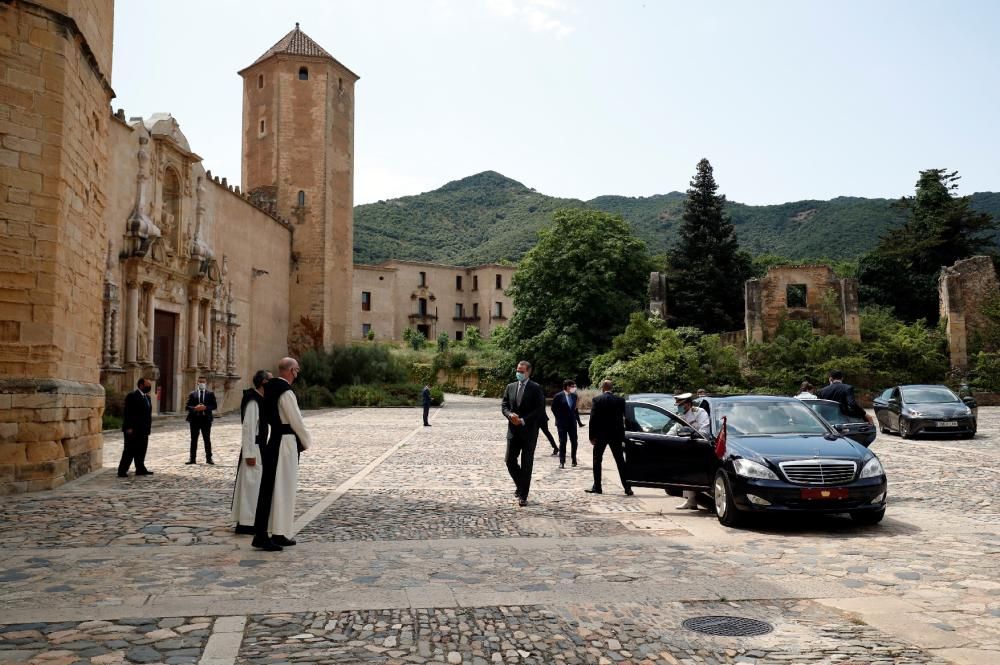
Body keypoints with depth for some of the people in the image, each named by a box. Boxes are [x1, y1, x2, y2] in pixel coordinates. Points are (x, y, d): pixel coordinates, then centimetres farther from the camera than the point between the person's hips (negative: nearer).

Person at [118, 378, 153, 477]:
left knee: (141, 450, 12)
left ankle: (140, 469, 19)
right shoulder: (132, 396, -10)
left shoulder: (147, 397, 15)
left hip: (143, 430, 8)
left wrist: (148, 427, 12)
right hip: (133, 430, -8)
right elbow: (127, 413, -15)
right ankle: (122, 471, 2)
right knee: (130, 450, -4)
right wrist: (129, 427, -20)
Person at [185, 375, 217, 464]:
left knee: (207, 439, 4)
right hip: (195, 419, 1)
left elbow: (214, 406, 0)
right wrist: (195, 408, -17)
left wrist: (205, 407, -16)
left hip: (206, 419, -1)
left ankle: (208, 458, 9)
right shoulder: (192, 394, 7)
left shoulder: (210, 394, 6)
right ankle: (192, 458, 10)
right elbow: (188, 406, 2)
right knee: (194, 439, 5)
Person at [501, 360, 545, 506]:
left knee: (526, 464, 0)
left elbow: (540, 410, -10)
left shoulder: (536, 388, -5)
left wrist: (523, 420, -16)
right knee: (510, 460, 2)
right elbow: (504, 405, 10)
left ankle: (523, 496, 7)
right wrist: (510, 414, -11)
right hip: (513, 430, 4)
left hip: (529, 431, -4)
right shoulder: (510, 387, 9)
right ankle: (520, 485, 28)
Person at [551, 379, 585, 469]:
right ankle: (562, 462, 3)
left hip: (572, 423, 4)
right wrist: (559, 419, -2)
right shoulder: (558, 396, -9)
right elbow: (554, 408, -2)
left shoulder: (574, 396, 6)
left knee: (574, 441, 6)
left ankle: (574, 460, 20)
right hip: (562, 423, -4)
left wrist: (579, 421, 10)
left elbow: (575, 409, 13)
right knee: (562, 442, -2)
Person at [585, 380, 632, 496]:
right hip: (616, 435, 2)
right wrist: (622, 436, 8)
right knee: (620, 462, 7)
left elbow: (593, 419, -8)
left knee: (597, 461, 10)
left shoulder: (597, 400, -7)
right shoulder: (620, 400, 0)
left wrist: (592, 436, -3)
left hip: (600, 435, -2)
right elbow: (624, 418, 1)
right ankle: (627, 487, 5)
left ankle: (597, 487, 9)